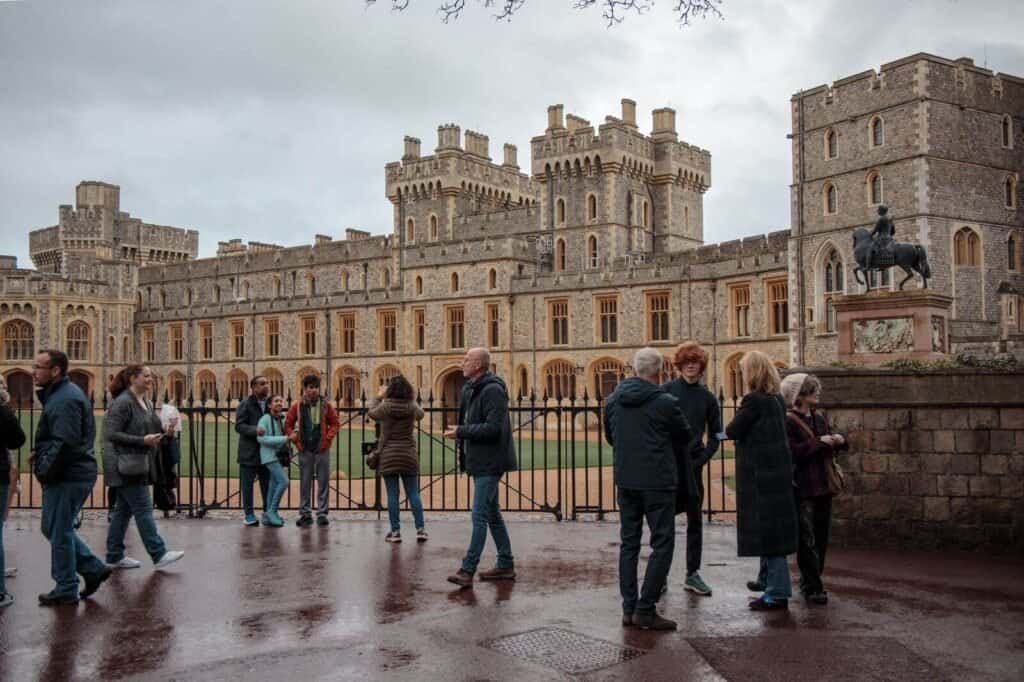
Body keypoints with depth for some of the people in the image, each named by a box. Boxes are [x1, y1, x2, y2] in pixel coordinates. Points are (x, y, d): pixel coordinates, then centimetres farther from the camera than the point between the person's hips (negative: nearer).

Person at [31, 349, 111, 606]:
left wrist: (44, 471, -16)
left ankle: (66, 590, 13)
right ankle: (94, 568, 21)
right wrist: (40, 454, 9)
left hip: (67, 477, -10)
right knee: (56, 529, 18)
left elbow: (65, 443, -25)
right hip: (72, 475, 10)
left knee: (58, 532, 1)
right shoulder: (59, 394, 15)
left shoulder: (65, 399, -18)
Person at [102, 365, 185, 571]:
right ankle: (159, 555, -4)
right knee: (143, 509, -7)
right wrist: (142, 441, -23)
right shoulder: (123, 403, -15)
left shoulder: (146, 403, 14)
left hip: (138, 465, 9)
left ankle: (114, 557, 19)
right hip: (125, 466, -9)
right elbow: (111, 434, -19)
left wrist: (162, 432, 5)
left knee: (123, 511, 13)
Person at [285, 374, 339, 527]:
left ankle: (322, 513, 7)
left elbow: (335, 423, 7)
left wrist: (328, 438, -6)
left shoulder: (326, 405, 2)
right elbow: (288, 424, 10)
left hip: (322, 448, 0)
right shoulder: (297, 406, 2)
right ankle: (305, 514, 13)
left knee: (323, 482, 1)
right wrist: (295, 438, -4)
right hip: (305, 449, 1)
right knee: (305, 482, 5)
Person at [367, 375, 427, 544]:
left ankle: (395, 532, 4)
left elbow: (371, 413, 11)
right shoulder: (412, 407, -3)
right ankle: (420, 530, 6)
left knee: (392, 495, 2)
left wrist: (378, 397, 22)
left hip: (388, 456, -2)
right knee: (413, 493, 7)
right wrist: (413, 399, 31)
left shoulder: (385, 406, -10)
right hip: (409, 455, 2)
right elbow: (420, 414, 20)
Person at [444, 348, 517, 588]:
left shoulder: (492, 390, -16)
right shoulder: (471, 389, 14)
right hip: (480, 461, 10)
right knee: (492, 514, 14)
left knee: (480, 516, -7)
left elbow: (493, 428, -23)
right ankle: (506, 565, 22)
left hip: (489, 463, -10)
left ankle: (468, 570, -5)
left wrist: (461, 431, -17)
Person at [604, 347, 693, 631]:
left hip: (625, 480, 6)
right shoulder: (665, 402, -12)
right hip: (657, 481, -5)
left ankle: (628, 609, 15)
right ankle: (645, 610, -1)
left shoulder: (613, 400, 4)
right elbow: (686, 436, 3)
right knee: (662, 544, 2)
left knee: (629, 543, 13)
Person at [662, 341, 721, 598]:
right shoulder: (666, 390, -2)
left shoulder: (707, 397, 6)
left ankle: (692, 573, 16)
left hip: (693, 465, 3)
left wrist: (701, 461, -3)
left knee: (695, 519, 7)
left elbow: (715, 435, 10)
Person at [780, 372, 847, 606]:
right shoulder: (788, 422, -10)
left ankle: (809, 583, 24)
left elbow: (832, 448, 21)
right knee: (807, 541, -4)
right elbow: (792, 452, -21)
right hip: (803, 490, -7)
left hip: (823, 486, 7)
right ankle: (813, 588, 0)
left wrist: (839, 440, -1)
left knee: (821, 538, 12)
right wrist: (818, 442, -19)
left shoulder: (820, 418, 12)